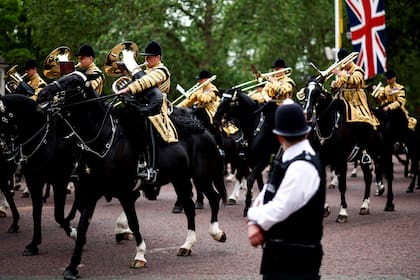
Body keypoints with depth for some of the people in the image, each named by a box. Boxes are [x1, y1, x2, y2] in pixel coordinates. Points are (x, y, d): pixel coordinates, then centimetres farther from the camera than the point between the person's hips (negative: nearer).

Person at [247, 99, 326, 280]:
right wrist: (254, 224, -7)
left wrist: (253, 217, -5)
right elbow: (266, 194, 11)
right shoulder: (285, 158, 7)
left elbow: (279, 210, -23)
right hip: (277, 252, 9)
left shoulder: (304, 166, -21)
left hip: (296, 258, -9)